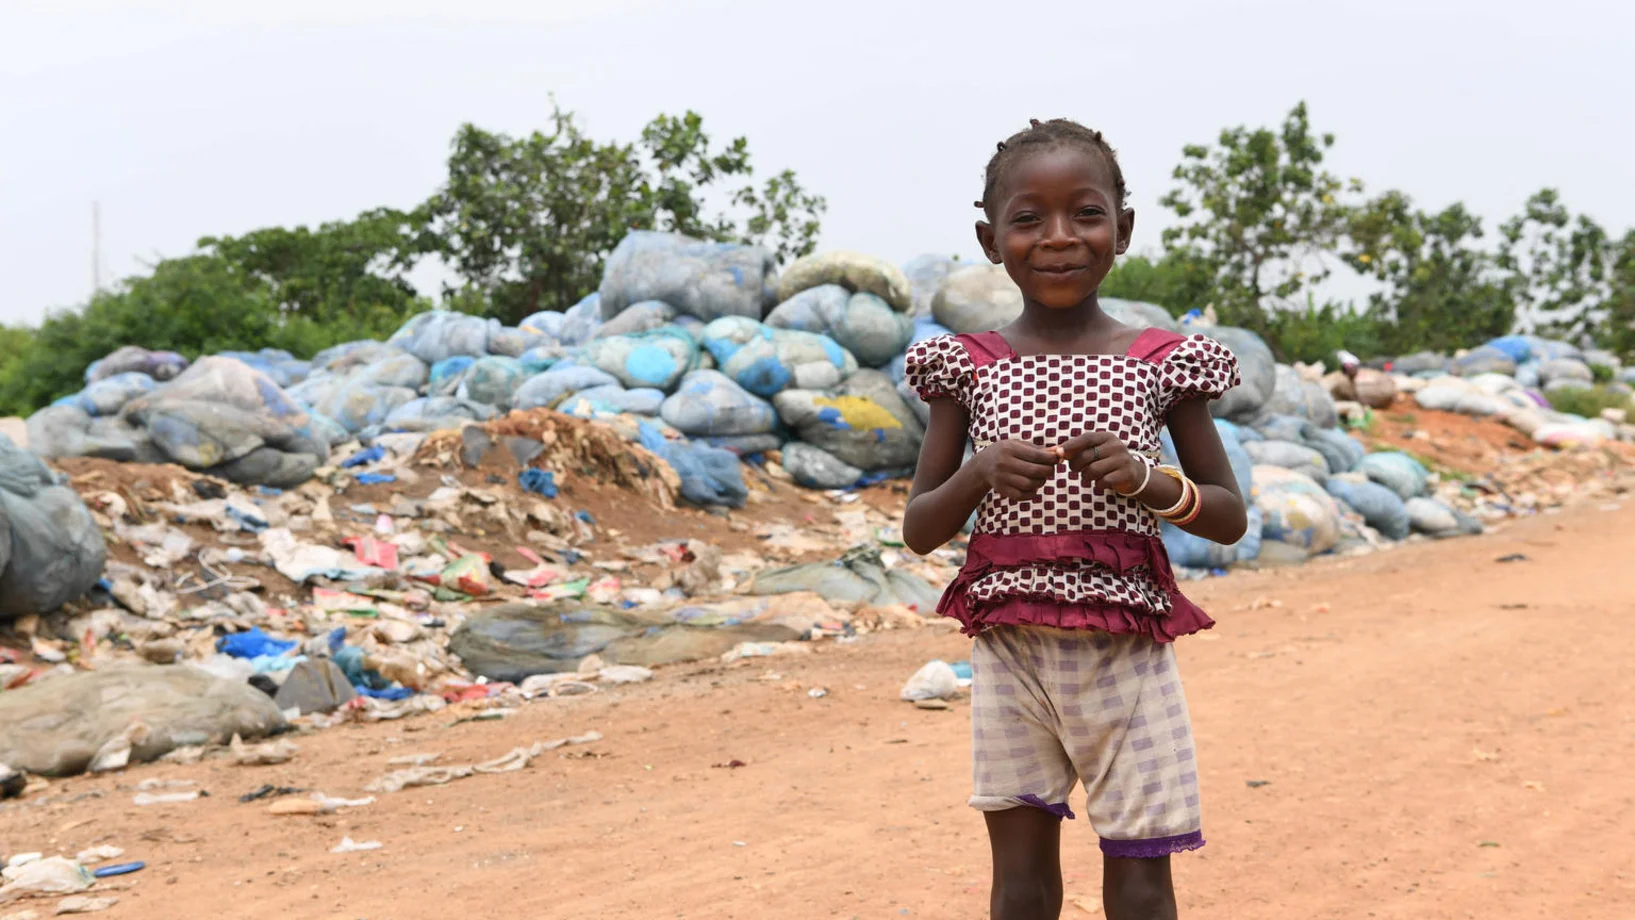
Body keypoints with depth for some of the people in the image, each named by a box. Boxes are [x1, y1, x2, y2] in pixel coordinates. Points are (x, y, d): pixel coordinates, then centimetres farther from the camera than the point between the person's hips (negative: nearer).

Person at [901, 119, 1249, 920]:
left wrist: (1148, 480, -14)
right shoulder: (968, 367, 1)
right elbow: (918, 531, 5)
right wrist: (979, 474, -16)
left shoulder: (1161, 364, 0)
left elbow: (1230, 518, 5)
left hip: (1127, 653, -1)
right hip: (1010, 650, 1)